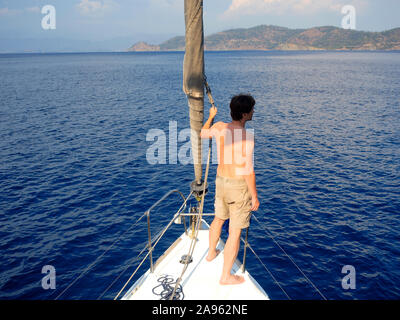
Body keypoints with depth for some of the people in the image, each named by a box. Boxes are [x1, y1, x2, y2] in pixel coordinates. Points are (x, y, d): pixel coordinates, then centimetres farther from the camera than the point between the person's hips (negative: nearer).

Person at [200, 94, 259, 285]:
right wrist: (254, 197, -10)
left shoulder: (219, 127, -4)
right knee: (235, 232, 5)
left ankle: (211, 253, 51)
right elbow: (248, 170, -21)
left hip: (221, 181, 7)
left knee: (219, 219, 29)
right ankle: (226, 276, 16)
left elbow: (202, 134, 19)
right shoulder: (246, 137, -24)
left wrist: (211, 116, 36)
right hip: (239, 186, -7)